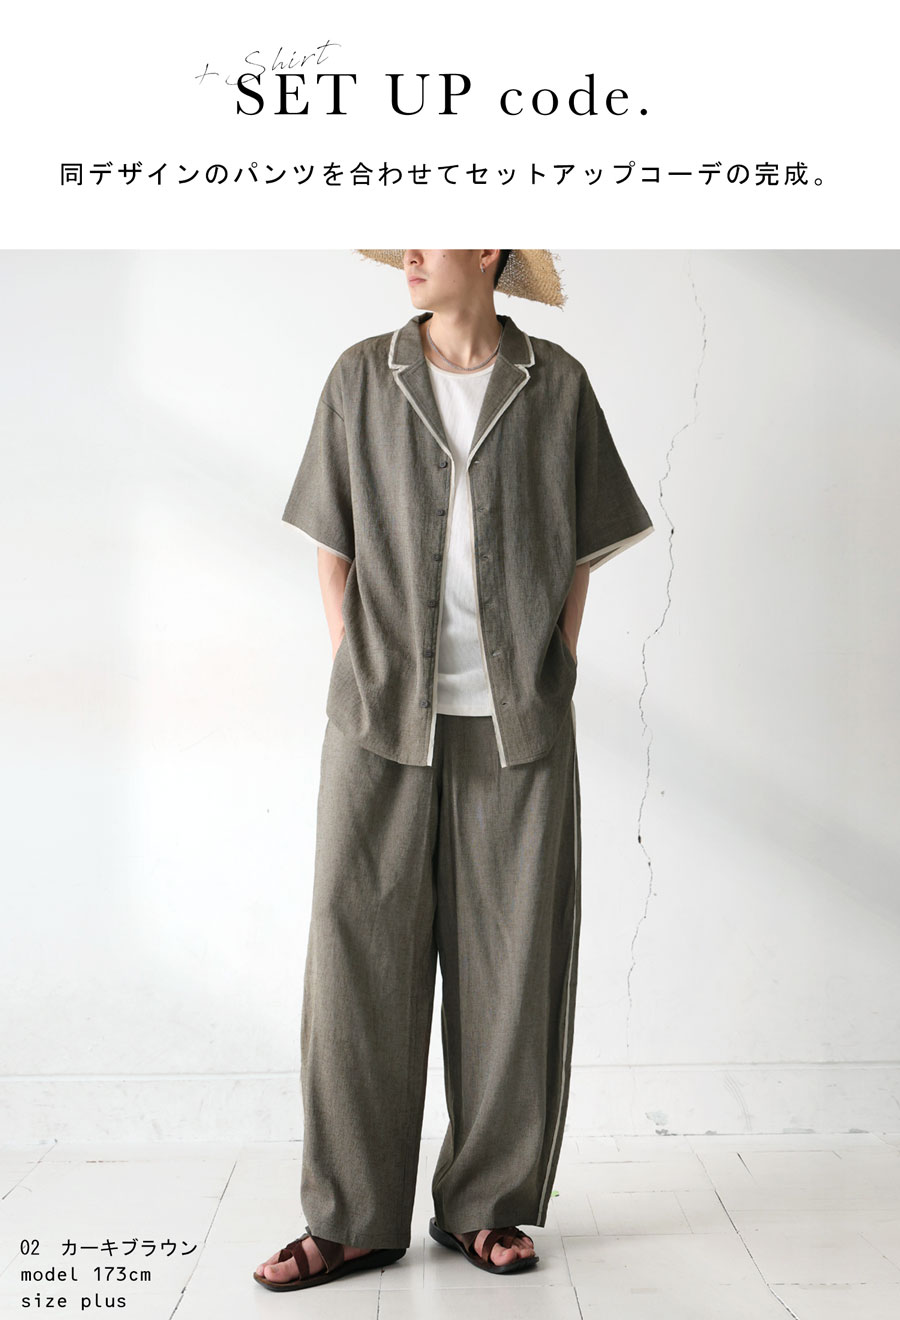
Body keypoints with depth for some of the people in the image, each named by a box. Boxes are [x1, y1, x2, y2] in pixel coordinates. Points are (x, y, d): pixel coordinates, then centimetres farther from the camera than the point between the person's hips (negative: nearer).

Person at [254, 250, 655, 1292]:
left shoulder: (556, 384, 7)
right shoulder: (361, 377, 8)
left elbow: (580, 548, 11)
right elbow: (332, 545, 11)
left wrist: (557, 671, 2)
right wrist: (353, 671, 2)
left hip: (517, 722, 0)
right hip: (384, 717, 0)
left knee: (512, 958, 4)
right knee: (359, 952, 0)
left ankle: (485, 1205, 21)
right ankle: (354, 1218, 14)